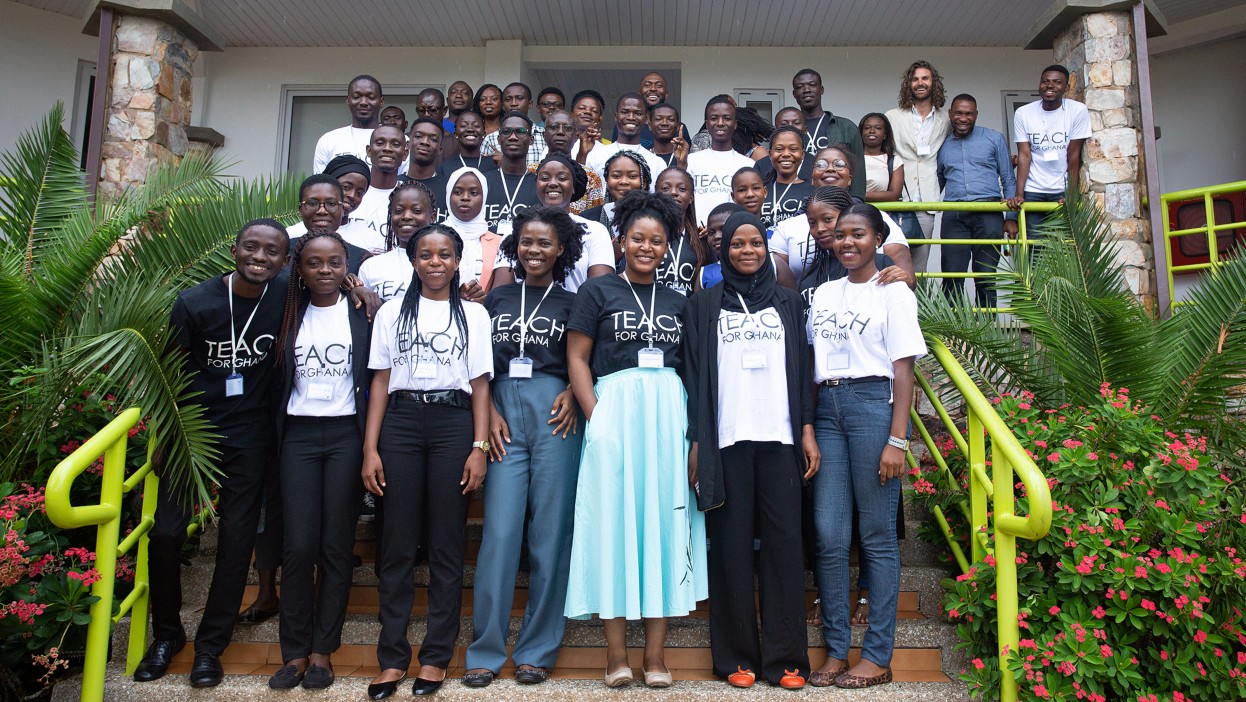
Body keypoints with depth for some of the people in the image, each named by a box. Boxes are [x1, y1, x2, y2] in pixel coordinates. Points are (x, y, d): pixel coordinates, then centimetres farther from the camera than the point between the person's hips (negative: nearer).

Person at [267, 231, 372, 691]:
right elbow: (276, 377, 9)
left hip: (346, 433, -2)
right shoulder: (289, 315, 10)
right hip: (299, 434, 2)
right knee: (299, 545, -2)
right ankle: (295, 650, 12)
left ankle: (322, 649, 15)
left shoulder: (361, 313, 3)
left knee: (336, 544, 2)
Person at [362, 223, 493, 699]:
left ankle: (436, 656, 13)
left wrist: (479, 447, -4)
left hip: (453, 423, -1)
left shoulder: (473, 314, 10)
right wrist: (370, 448, 1)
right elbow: (380, 381, 8)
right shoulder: (392, 312, 12)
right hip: (401, 421, 1)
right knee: (397, 542, 3)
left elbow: (480, 384, 6)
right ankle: (392, 655, 13)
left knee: (446, 543, 2)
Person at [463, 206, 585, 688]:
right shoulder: (497, 298, 17)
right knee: (499, 530, -3)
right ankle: (485, 650, 7)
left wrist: (572, 394, -9)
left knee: (549, 531, 0)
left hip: (553, 410, -1)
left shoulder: (572, 302, 12)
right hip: (504, 410, 1)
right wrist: (488, 411, 0)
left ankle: (537, 649, 12)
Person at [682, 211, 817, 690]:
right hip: (725, 438, -1)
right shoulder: (703, 305, 9)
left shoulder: (788, 302, 14)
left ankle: (785, 657, 10)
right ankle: (737, 656, 12)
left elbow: (802, 368, 12)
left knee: (783, 541, 0)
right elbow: (694, 375, 4)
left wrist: (807, 430, 4)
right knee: (732, 543, 2)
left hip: (779, 436, 2)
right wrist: (695, 441, -2)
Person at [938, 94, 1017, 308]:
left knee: (986, 278, 0)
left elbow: (1008, 180, 11)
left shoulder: (994, 139, 12)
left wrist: (1011, 217, 3)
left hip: (988, 213, -1)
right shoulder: (942, 145, 17)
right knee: (951, 278, -5)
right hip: (954, 216, 1)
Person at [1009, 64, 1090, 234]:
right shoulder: (1023, 113, -1)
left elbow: (1074, 157, -6)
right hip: (1032, 191, 1)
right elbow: (1024, 155, -5)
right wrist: (1019, 194, -14)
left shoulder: (1078, 111, -4)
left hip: (1062, 191, 0)